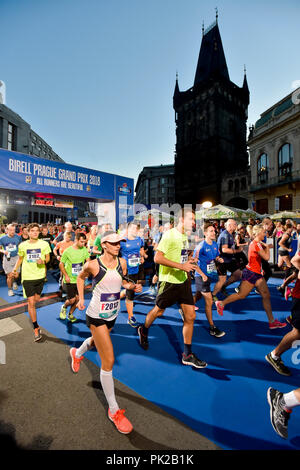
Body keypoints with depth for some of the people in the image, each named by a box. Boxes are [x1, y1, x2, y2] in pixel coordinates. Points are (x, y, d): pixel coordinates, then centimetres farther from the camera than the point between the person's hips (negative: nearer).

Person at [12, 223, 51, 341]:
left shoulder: (44, 244, -6)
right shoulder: (22, 245, -3)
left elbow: (48, 257, 3)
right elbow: (20, 258, 13)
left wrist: (43, 261, -18)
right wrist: (15, 268, 1)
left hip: (40, 275, 1)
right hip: (27, 277, -1)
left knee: (36, 299, 19)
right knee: (31, 302, -2)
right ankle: (36, 328, 11)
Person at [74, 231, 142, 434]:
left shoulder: (122, 262, -8)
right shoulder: (93, 265, -19)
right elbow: (81, 277, 1)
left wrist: (132, 286, -11)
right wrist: (81, 299, -4)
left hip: (113, 314, 6)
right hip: (97, 316, -6)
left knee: (97, 340, 33)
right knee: (109, 361, -4)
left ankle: (77, 353, 67)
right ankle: (114, 410, 16)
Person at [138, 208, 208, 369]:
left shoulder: (184, 236, 10)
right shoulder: (169, 235, -16)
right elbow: (157, 258, -23)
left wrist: (189, 262, 6)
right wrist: (181, 265, -25)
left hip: (183, 280, 7)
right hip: (169, 281, -7)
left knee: (190, 316, 5)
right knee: (158, 311, 14)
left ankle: (187, 355, 21)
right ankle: (143, 331, 45)